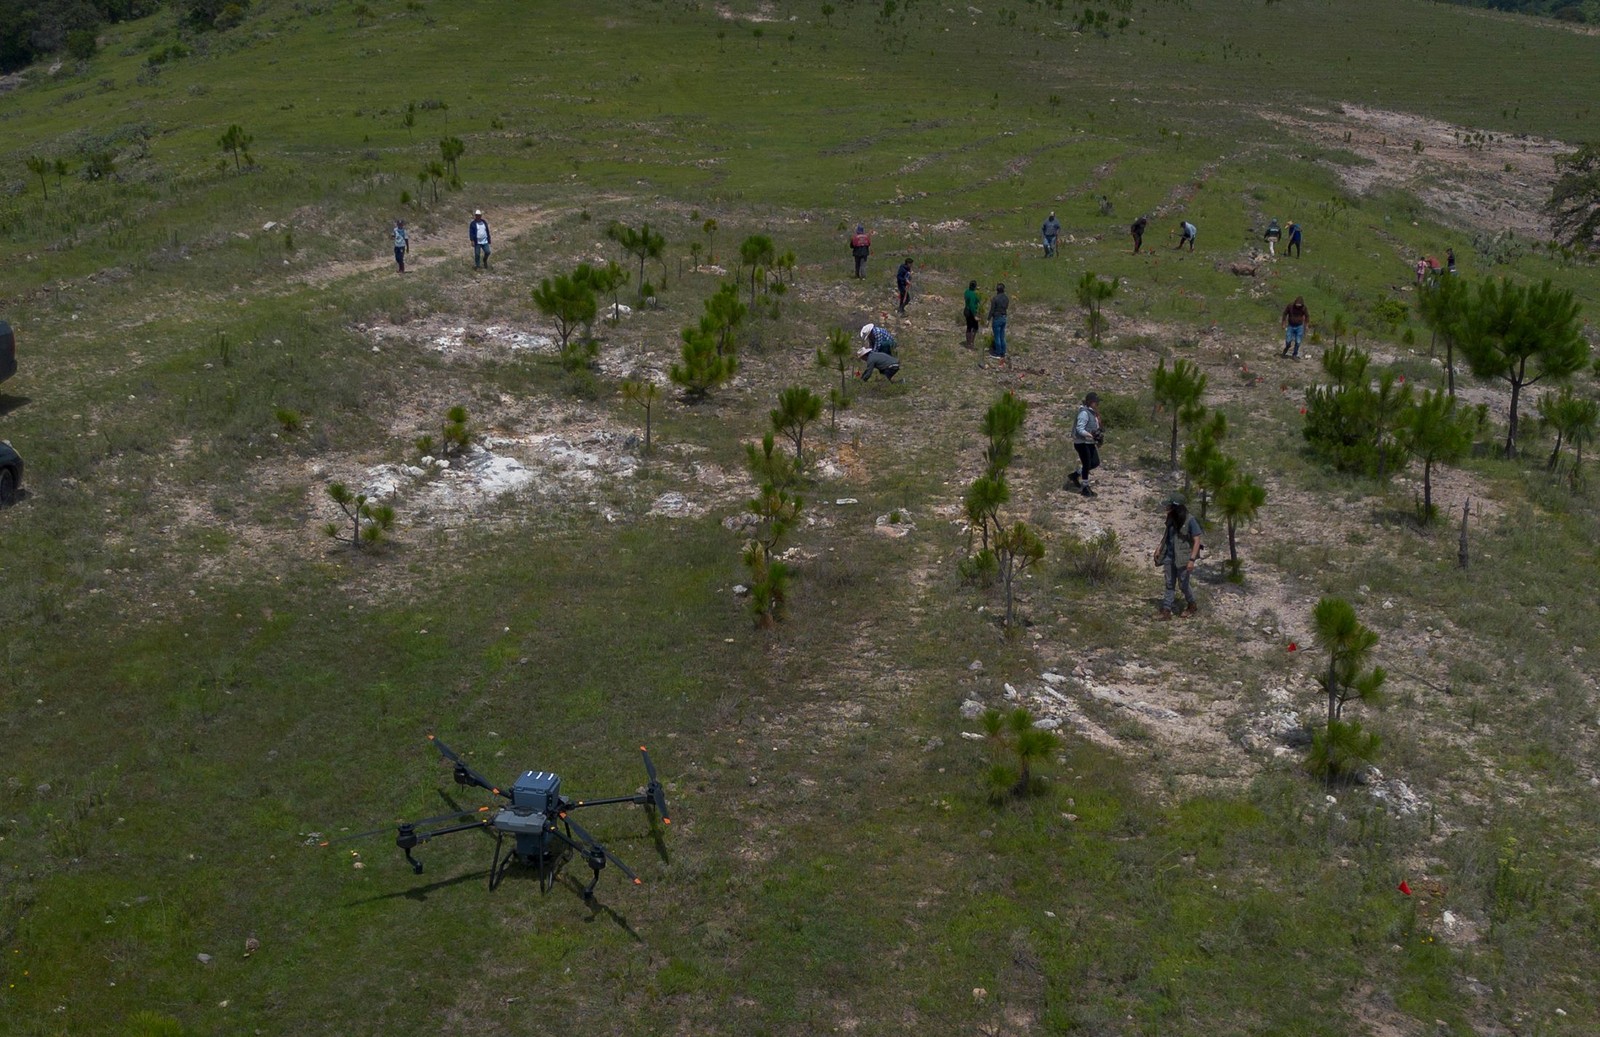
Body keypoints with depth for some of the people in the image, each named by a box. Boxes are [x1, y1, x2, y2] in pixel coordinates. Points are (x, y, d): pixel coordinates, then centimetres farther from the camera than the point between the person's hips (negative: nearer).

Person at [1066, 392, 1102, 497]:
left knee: (1095, 463, 10)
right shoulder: (1084, 413, -18)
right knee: (1087, 465, -3)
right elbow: (1080, 429, -23)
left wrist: (1099, 434, 6)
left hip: (1089, 442, 9)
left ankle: (1075, 474, 26)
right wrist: (1091, 436, -31)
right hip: (1081, 442, -9)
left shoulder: (1093, 413, 10)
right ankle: (1085, 488, 10)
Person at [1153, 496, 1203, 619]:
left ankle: (1192, 606, 29)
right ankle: (1166, 611, 10)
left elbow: (1197, 541, -16)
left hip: (1183, 557, -6)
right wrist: (1159, 548, 12)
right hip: (1169, 556, 6)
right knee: (1170, 584, 8)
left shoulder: (1190, 521, -17)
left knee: (1183, 584, 5)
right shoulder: (1172, 520, 3)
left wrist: (1192, 560, -21)